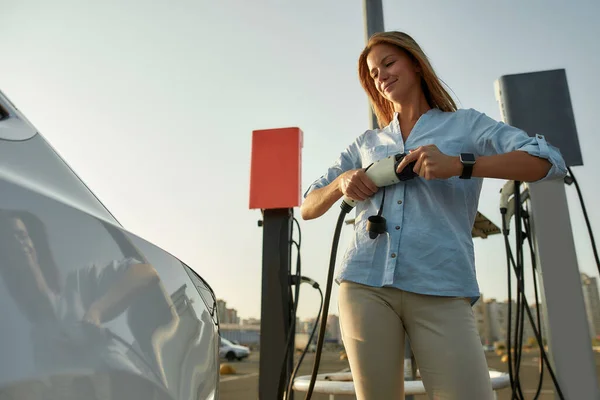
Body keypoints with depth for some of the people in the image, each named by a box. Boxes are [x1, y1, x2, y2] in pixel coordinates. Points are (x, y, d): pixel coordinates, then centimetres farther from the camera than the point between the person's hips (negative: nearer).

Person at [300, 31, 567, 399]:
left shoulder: (466, 124, 12)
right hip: (365, 286, 3)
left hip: (442, 290, -2)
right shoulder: (365, 144, 20)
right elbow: (308, 208, 20)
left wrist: (458, 165, -15)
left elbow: (550, 161, -3)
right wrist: (341, 182, -1)